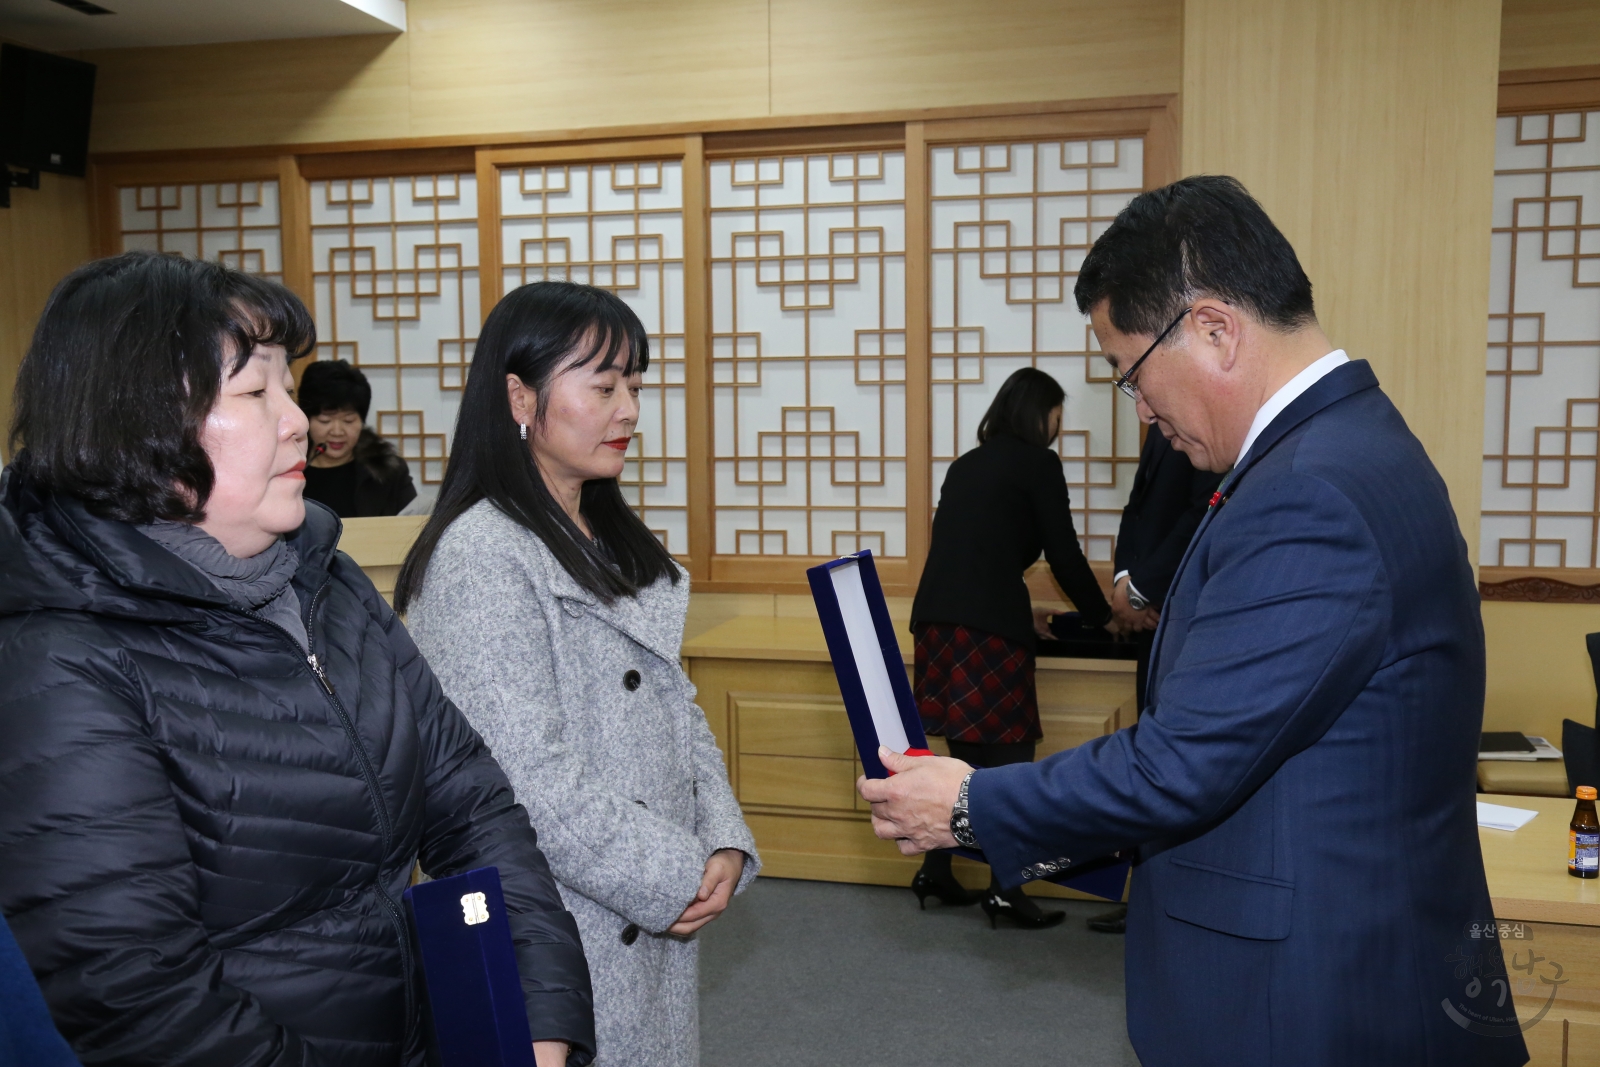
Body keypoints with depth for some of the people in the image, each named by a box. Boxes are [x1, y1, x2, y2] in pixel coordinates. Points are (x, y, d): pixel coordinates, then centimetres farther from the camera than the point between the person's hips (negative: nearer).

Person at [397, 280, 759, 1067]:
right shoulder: (480, 557, -18)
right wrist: (676, 877, -15)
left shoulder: (613, 543, 10)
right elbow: (528, 781, -23)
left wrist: (723, 843, -3)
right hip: (563, 931, -8)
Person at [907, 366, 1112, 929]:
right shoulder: (1037, 463, 2)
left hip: (937, 617, 7)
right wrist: (1103, 617, 18)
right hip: (988, 626, -7)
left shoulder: (965, 465, 22)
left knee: (967, 750, 16)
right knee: (1009, 756, 1)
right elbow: (1065, 558, 2)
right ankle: (1005, 891, 4)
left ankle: (936, 872, 21)